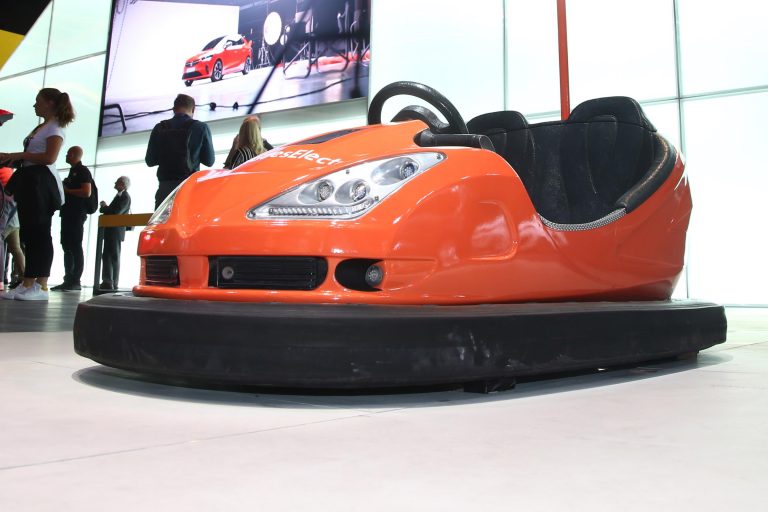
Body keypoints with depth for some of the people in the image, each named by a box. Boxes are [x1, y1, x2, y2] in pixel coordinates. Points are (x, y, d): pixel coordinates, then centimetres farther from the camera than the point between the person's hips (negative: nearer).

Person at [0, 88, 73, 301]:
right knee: (29, 233, 5)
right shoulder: (40, 128, 23)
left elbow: (50, 157, -17)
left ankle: (41, 286, -11)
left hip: (41, 182, -9)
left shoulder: (55, 128, -4)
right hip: (30, 181, 9)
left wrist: (20, 155, -10)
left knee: (40, 233, -11)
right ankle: (28, 283, 5)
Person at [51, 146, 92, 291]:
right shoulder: (72, 172, 23)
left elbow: (87, 192, -17)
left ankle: (75, 281, -13)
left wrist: (66, 190, -11)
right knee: (67, 247, 5)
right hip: (68, 213, 10)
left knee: (75, 247, -11)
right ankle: (68, 280, 5)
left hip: (77, 214, -10)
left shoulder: (83, 171, -4)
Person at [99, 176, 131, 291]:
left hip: (115, 231, -10)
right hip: (110, 231, 10)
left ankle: (113, 283, -6)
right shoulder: (120, 196, 17)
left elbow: (116, 212, -22)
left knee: (114, 257, -7)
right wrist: (106, 208, 1)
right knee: (106, 255, 11)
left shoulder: (125, 197, -13)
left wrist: (104, 207, -7)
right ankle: (107, 282, 15)